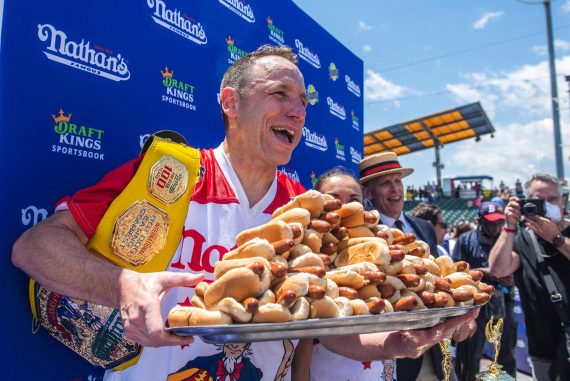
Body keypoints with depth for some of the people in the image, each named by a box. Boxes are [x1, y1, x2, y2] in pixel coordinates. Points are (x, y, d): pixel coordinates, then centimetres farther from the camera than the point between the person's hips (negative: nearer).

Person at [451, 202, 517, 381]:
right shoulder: (466, 239, -4)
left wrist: (510, 279, -9)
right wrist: (482, 271, -16)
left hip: (502, 301, 4)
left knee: (507, 351, 18)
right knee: (471, 352, 9)